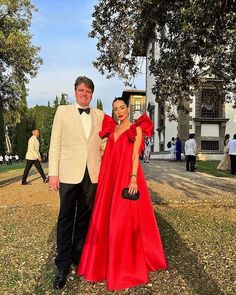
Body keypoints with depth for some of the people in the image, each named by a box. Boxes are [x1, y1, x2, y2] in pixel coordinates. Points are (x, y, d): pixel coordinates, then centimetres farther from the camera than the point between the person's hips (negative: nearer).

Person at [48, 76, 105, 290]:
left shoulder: (100, 115, 10)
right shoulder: (63, 111, 4)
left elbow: (102, 142, 11)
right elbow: (55, 143, 0)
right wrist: (53, 172, -6)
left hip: (92, 173, 3)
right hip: (69, 173, -2)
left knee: (84, 218, 13)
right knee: (66, 219, 5)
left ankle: (78, 256, 31)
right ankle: (63, 265, 18)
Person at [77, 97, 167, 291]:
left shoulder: (136, 129, 1)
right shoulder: (112, 129, 16)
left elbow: (136, 155, -8)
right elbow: (108, 154, 13)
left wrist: (133, 178, -18)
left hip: (127, 175, -5)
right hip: (110, 176, 6)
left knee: (125, 219, -1)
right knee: (106, 218, 10)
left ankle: (127, 264, 17)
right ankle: (106, 260, 28)